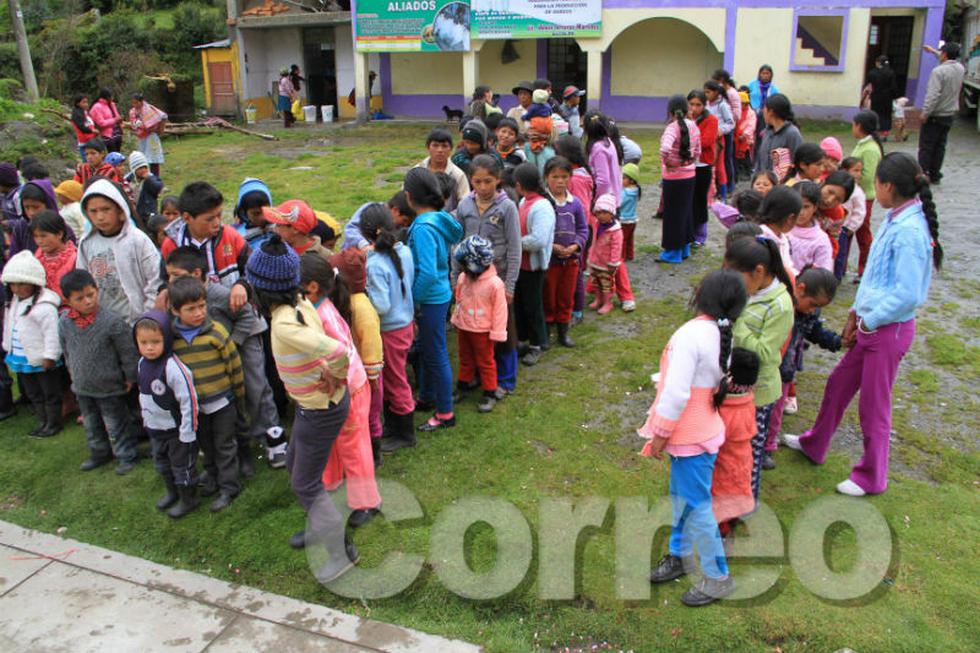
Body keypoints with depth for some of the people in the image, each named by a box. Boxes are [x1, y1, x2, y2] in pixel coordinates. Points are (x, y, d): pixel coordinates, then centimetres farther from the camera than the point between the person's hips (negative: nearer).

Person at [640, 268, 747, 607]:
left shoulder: (691, 334, -26)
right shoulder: (722, 335, 1)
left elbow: (677, 393, -27)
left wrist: (660, 433, -15)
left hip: (691, 437, -9)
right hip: (701, 430, 9)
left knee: (696, 507, 5)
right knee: (680, 497, 23)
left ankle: (718, 578, 20)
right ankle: (678, 555, 40)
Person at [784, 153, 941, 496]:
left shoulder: (909, 231, -24)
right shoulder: (894, 220, 4)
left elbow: (907, 295, -26)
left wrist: (868, 322, -14)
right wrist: (856, 313, 11)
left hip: (889, 329, -9)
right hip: (871, 323, 9)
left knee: (874, 405, 7)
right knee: (838, 384, 22)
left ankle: (872, 478, 27)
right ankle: (814, 444, 42)